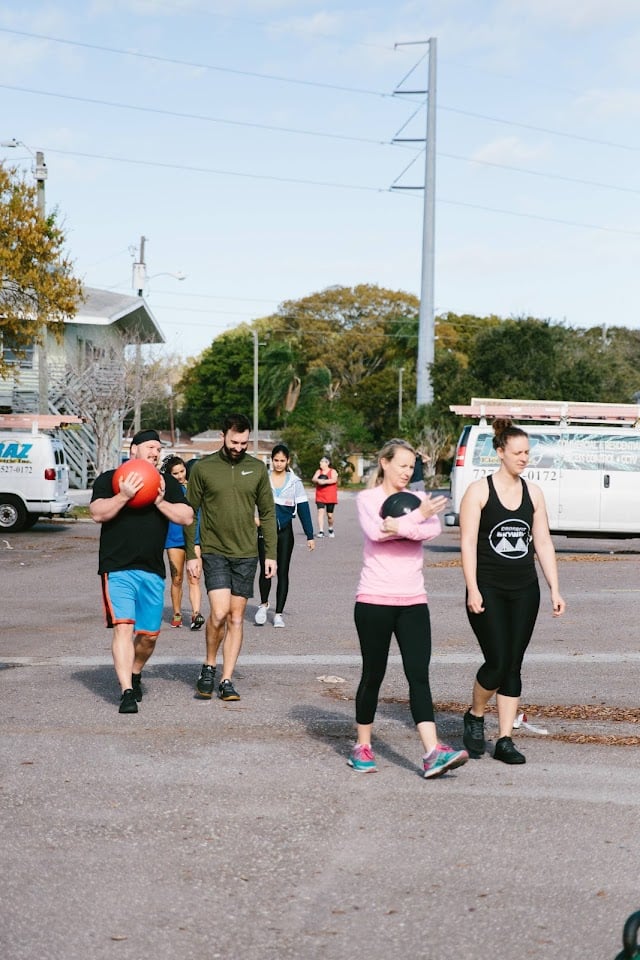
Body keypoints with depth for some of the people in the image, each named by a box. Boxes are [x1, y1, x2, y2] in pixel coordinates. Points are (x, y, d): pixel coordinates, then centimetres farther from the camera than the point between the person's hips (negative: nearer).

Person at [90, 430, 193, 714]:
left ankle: (135, 675, 35)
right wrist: (124, 495, -23)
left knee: (149, 634, 7)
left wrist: (160, 501, -11)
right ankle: (127, 692, -19)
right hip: (117, 569, -4)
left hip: (152, 571, 4)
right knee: (123, 627, -17)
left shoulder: (168, 484, 13)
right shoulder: (109, 479, 4)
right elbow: (98, 513, -10)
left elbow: (187, 517, 3)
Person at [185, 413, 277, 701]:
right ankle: (209, 667, 7)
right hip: (214, 552, -3)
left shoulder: (257, 468, 5)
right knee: (219, 612, -16)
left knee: (236, 618, 4)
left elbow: (267, 513, 10)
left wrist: (271, 554, 4)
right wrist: (191, 554, -1)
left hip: (246, 555, 3)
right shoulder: (203, 468, -2)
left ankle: (226, 680, 11)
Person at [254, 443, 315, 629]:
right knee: (265, 570, -4)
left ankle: (279, 613, 11)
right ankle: (263, 604, 21)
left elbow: (303, 509, 2)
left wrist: (310, 536, -1)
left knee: (283, 572, 2)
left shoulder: (294, 482, 2)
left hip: (285, 531, 0)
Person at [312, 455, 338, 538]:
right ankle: (321, 531, -18)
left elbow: (334, 480, -17)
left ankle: (330, 529, 30)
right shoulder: (319, 471, 11)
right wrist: (318, 480, -26)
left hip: (330, 497, -2)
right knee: (321, 512, -15)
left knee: (330, 515, 3)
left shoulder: (333, 471, 1)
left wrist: (324, 481, -30)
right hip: (320, 496, 2)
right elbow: (313, 479, -4)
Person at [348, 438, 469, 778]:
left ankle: (433, 753, -16)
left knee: (419, 674, -7)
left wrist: (400, 526, -20)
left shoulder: (418, 499, 12)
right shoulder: (367, 498, 3)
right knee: (373, 674, 6)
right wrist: (417, 517, -13)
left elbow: (433, 530, -9)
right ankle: (362, 747, 21)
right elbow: (375, 532, -18)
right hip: (374, 600, -3)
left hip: (413, 600, 3)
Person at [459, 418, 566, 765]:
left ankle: (505, 741, 11)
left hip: (524, 592, 4)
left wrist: (555, 590, 5)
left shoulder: (533, 493, 9)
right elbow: (468, 543, -8)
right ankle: (474, 716, 17)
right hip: (488, 591, -4)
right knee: (497, 662, -11)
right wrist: (473, 590, -15)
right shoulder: (479, 491, -5)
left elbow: (543, 543, 10)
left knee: (514, 666, 5)